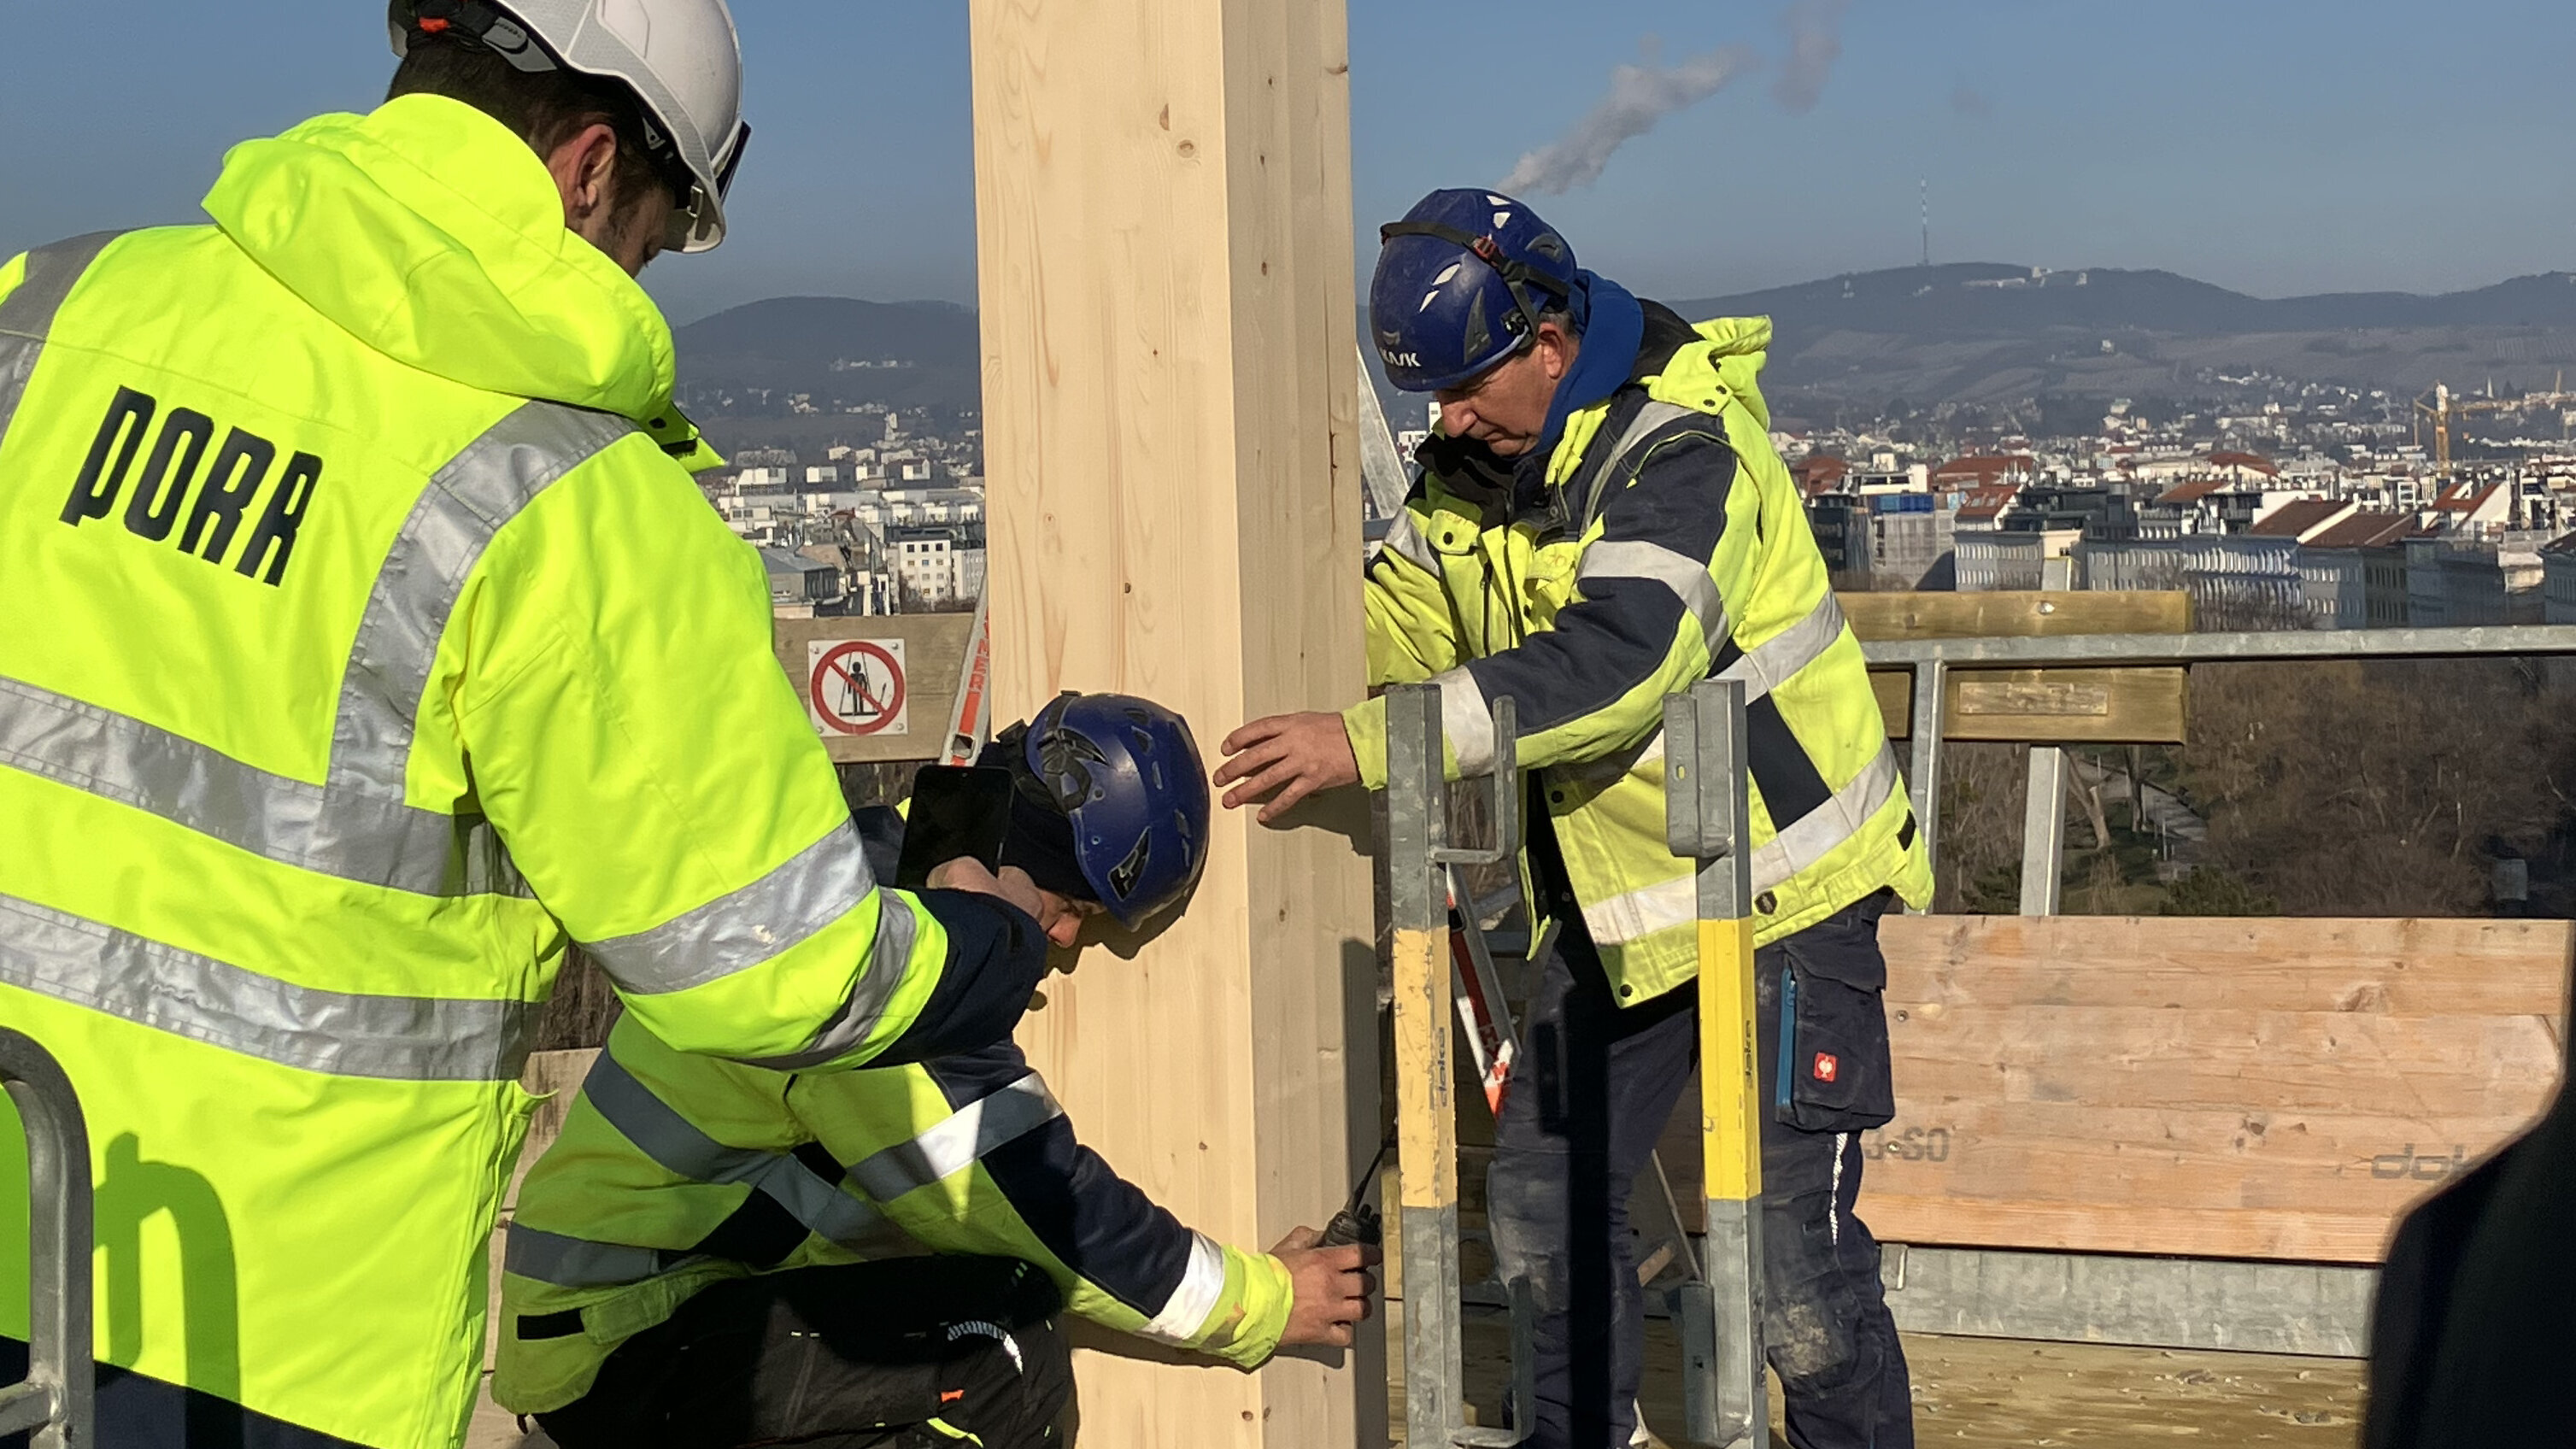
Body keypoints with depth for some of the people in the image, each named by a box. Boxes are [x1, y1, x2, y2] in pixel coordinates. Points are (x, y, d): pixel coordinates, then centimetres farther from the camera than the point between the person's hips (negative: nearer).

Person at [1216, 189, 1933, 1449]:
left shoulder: (1681, 451, -24)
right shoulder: (1479, 459, 2)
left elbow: (1614, 658, -38)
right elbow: (1398, 616, 9)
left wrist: (1367, 743, -44)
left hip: (1781, 887, -8)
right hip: (1616, 905, 8)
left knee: (1792, 1237, -9)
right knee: (1542, 1201, 12)